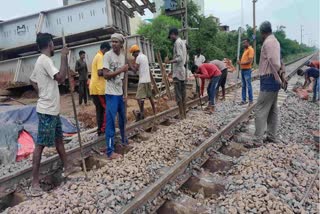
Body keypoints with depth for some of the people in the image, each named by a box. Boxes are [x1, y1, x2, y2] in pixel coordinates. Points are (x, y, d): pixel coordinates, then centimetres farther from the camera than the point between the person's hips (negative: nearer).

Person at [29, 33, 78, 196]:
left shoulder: (41, 60, 14)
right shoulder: (45, 60, -17)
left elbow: (32, 80, 26)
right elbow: (61, 78, -31)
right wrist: (64, 56, -23)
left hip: (52, 109, 10)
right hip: (47, 111, -10)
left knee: (59, 139, 19)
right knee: (40, 145, -5)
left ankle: (67, 167, 34)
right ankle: (35, 182, 4)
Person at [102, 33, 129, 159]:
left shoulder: (123, 56, 9)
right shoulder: (108, 55, -9)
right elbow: (105, 75, -16)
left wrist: (125, 92, 8)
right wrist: (121, 70, -20)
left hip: (120, 93, 7)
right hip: (111, 94, -7)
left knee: (122, 119, 20)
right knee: (111, 122, -5)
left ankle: (124, 140, 40)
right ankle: (110, 151, 2)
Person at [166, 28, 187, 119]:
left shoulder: (177, 42, -11)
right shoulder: (182, 42, 18)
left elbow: (180, 58, -21)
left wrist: (170, 61, -17)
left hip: (178, 72, -10)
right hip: (183, 71, 10)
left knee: (178, 95, -6)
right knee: (183, 94, 11)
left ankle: (181, 115, -2)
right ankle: (184, 114, 17)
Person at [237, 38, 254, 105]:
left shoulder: (250, 49, -9)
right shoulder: (245, 50, 18)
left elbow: (250, 61, -17)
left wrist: (241, 63, -17)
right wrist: (240, 62, 7)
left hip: (247, 70, -9)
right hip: (243, 70, 9)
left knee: (248, 86, -4)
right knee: (243, 86, 9)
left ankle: (251, 100, 3)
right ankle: (244, 100, 14)